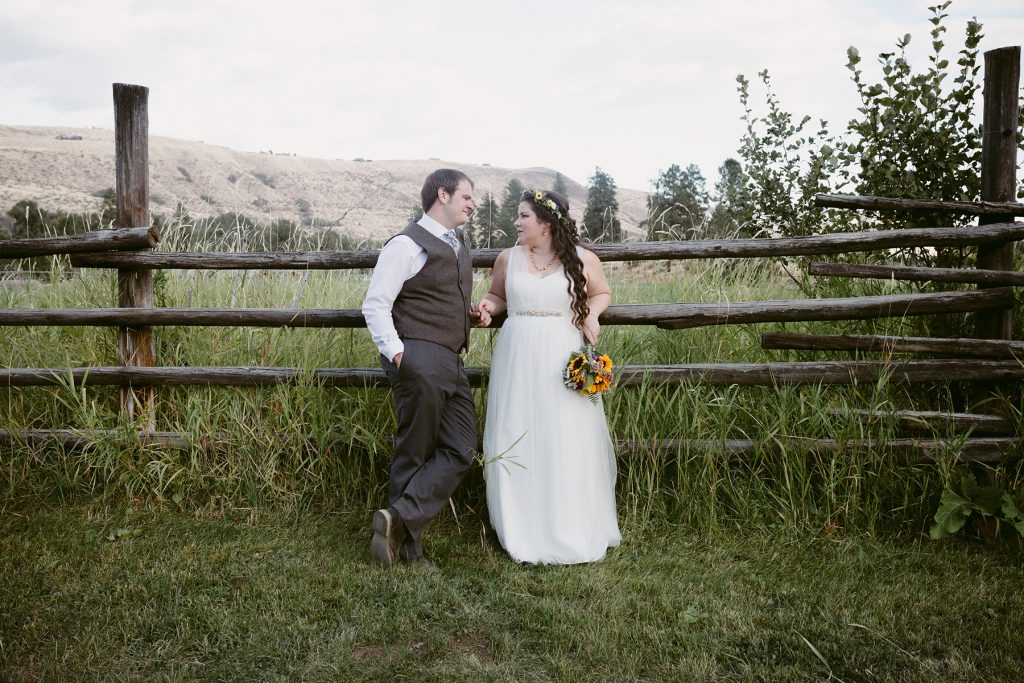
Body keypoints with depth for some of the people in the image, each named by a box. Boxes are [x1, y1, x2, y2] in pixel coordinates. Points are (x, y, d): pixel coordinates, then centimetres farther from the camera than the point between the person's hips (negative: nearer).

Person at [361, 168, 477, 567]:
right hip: (418, 360, -9)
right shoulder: (408, 245, -9)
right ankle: (407, 542, 7)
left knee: (460, 451, 2)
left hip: (451, 362, 9)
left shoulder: (459, 242, 18)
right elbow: (375, 304, -12)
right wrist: (394, 351, -20)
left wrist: (477, 309, 14)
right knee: (415, 452, -2)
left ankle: (399, 521, 1)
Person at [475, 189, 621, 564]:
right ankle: (525, 531, 15)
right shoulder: (508, 258, 7)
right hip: (517, 359, 2)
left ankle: (574, 534, 14)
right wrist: (489, 305, -1)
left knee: (568, 445, 0)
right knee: (517, 444, 2)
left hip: (563, 359, -2)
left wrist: (592, 314, -3)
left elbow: (602, 292, 17)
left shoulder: (582, 259, 2)